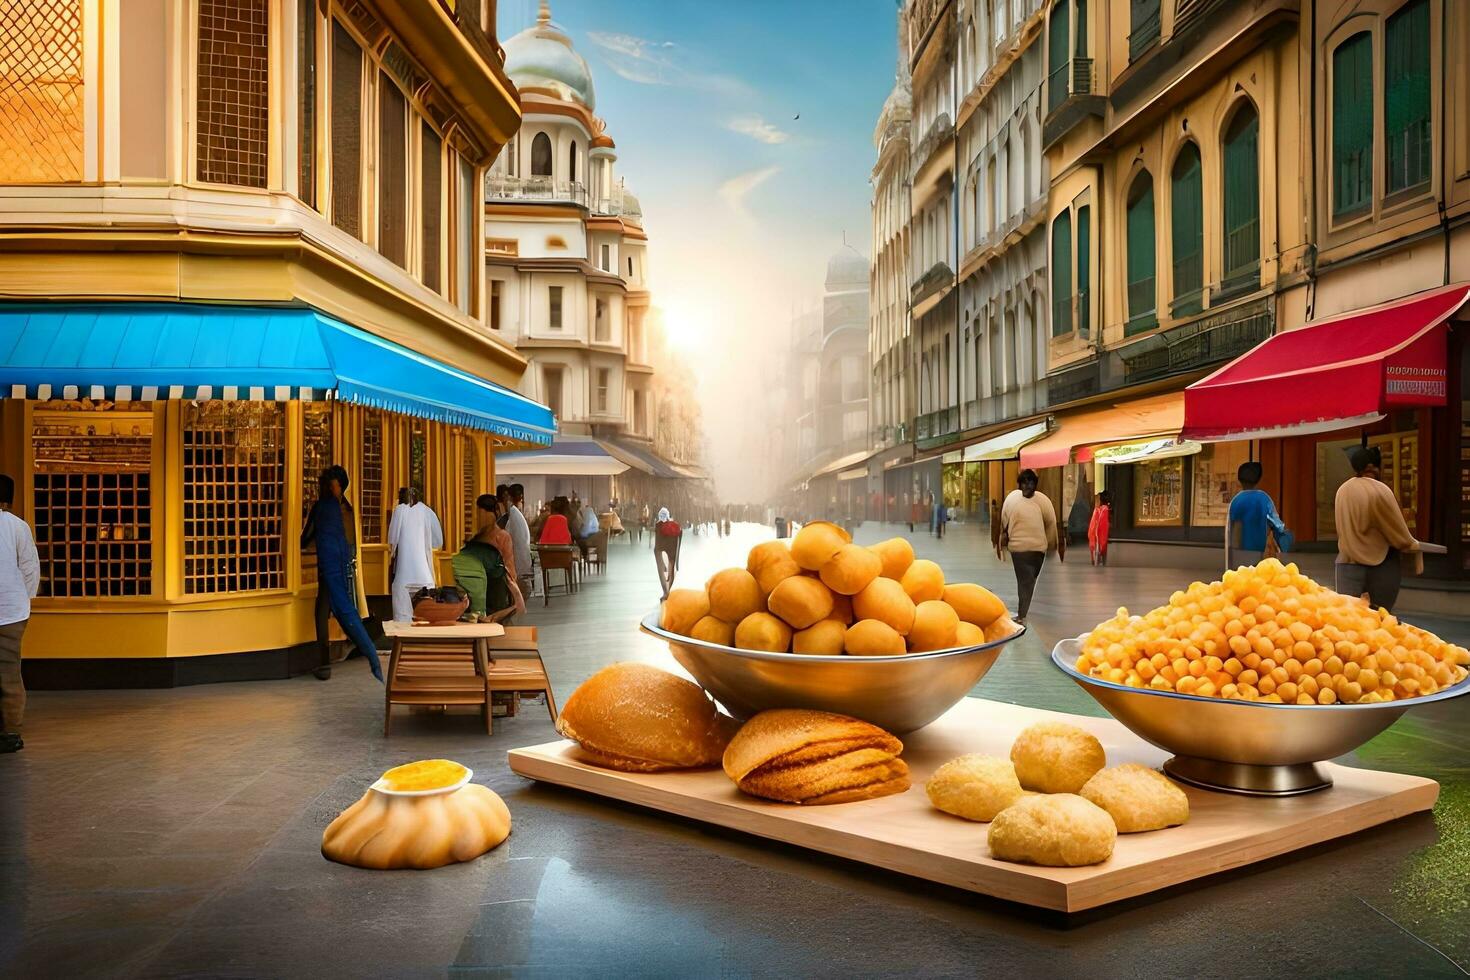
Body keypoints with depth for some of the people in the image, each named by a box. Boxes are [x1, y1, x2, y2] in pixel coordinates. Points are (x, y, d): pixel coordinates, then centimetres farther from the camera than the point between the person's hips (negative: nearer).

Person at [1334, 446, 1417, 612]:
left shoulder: (1342, 490, 4)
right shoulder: (1380, 491, -13)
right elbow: (1398, 529, -6)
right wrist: (1412, 545, 12)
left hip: (1347, 562, 4)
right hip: (1379, 564, -4)